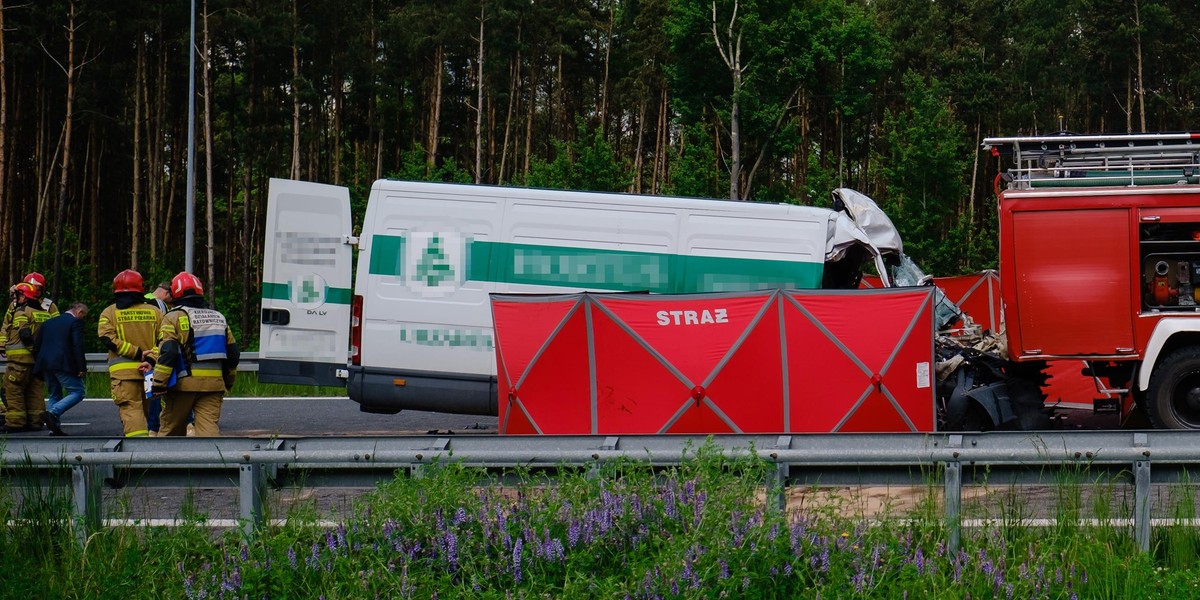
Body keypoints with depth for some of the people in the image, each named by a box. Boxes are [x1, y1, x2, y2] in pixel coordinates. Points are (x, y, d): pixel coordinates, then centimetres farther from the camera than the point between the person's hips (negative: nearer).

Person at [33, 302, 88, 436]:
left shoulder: (48, 323, 20)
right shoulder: (75, 322, -2)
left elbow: (36, 344, 18)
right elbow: (78, 346, -12)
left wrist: (39, 364, 20)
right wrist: (82, 368, -12)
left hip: (45, 365, 7)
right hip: (63, 365, -7)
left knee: (54, 395, 17)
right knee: (77, 392, -2)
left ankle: (55, 428, 8)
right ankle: (52, 413, -21)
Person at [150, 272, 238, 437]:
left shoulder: (174, 317, -3)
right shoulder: (218, 318, 15)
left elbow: (167, 353, -14)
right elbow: (233, 353, 17)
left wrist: (159, 384, -12)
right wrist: (228, 383, 28)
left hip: (183, 384, -3)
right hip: (213, 384, 4)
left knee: (171, 429, 12)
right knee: (210, 428, -4)